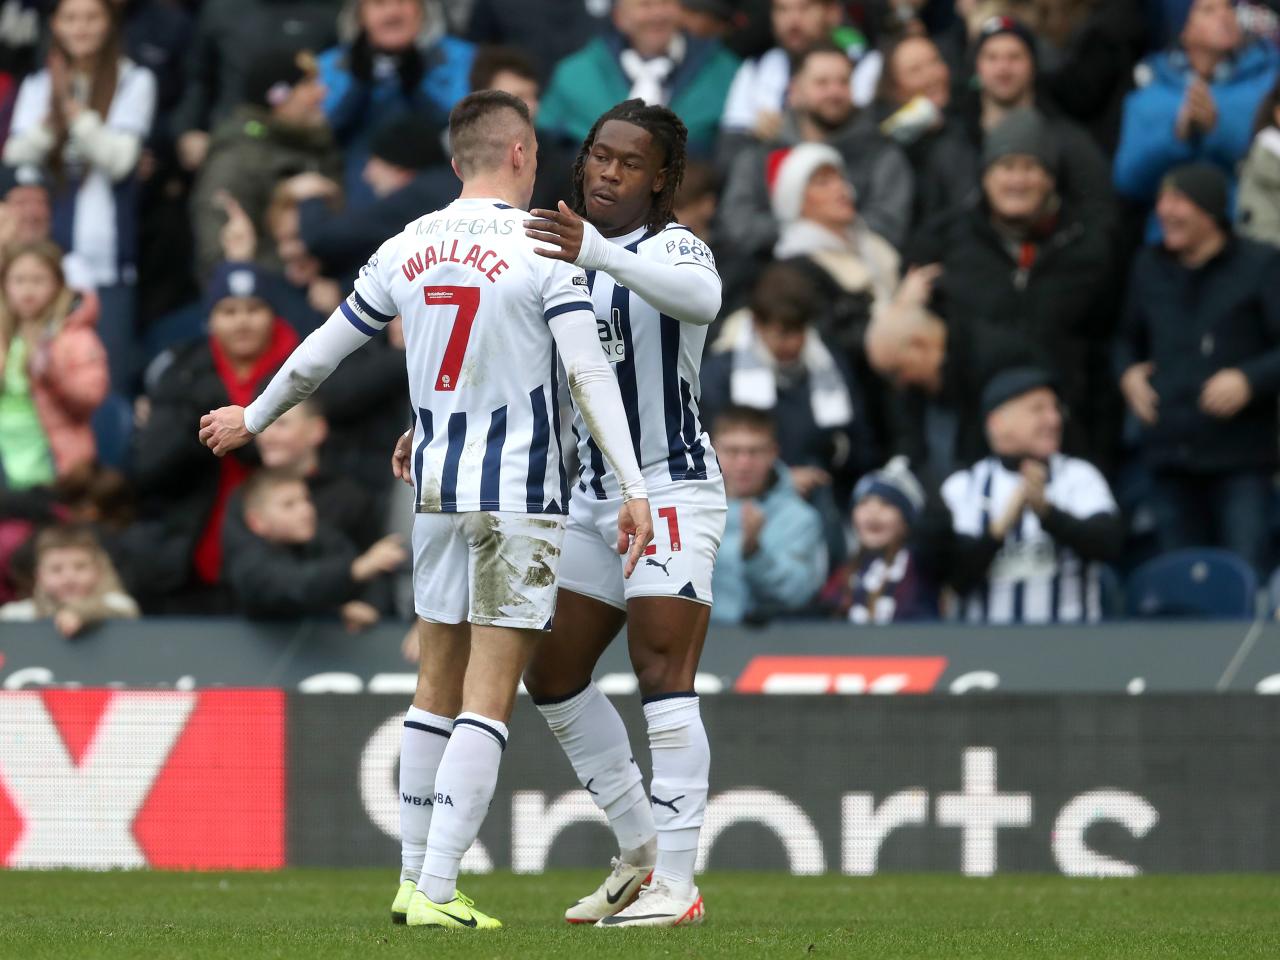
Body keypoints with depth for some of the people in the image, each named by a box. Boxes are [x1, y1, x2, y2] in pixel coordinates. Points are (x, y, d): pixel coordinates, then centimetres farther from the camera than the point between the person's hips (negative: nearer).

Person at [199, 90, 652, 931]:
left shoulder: (407, 248, 6)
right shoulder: (541, 246, -9)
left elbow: (322, 351, 16)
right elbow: (588, 370, -17)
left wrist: (253, 420, 32)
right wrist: (633, 489, -19)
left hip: (436, 487, 5)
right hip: (520, 495, -5)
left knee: (438, 690, 15)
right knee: (489, 701, -5)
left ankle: (414, 880, 18)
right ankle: (437, 892, -12)